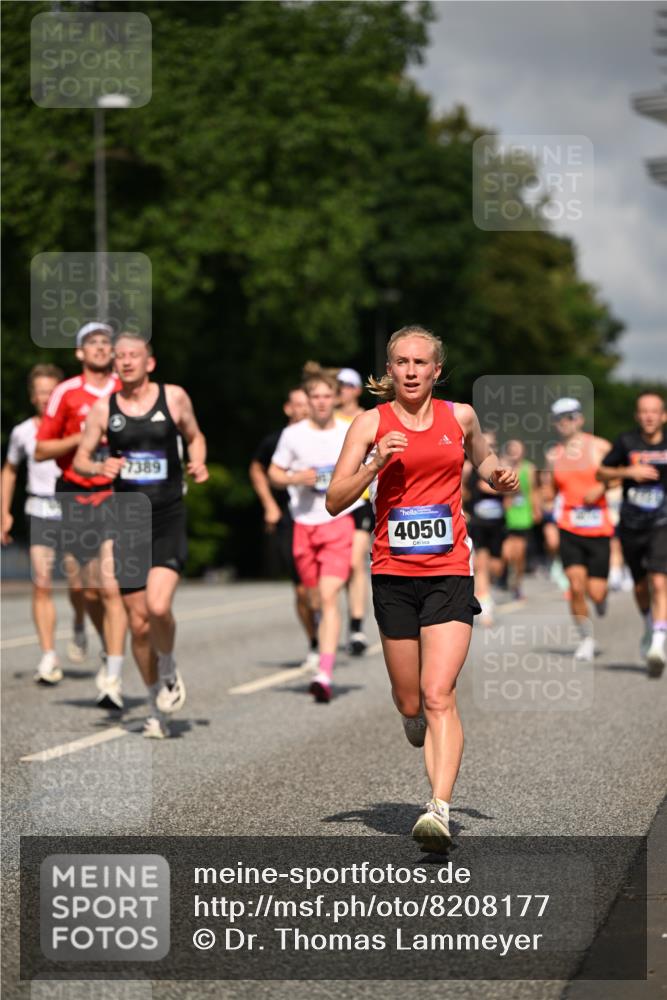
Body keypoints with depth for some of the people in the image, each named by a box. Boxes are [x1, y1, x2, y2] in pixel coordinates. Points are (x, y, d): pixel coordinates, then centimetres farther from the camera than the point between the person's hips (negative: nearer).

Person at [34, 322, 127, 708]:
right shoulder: (66, 393, 3)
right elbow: (41, 450, 4)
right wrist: (80, 438, -10)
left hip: (119, 497, -1)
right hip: (77, 499, 2)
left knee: (112, 587, -13)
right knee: (90, 591, 8)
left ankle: (113, 681, -13)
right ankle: (110, 651, 37)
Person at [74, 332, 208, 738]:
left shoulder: (174, 397, 2)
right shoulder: (104, 408, 4)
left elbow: (195, 436, 17)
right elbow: (80, 459, 9)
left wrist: (199, 462, -3)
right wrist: (99, 467, -12)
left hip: (169, 520, -2)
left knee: (159, 608, -22)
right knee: (138, 623, 5)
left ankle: (170, 669, 9)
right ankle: (156, 706, 23)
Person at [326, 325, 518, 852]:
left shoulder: (460, 415, 7)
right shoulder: (371, 423, 1)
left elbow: (484, 458, 28)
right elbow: (335, 501, -3)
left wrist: (499, 475, 6)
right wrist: (376, 463, -18)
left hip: (450, 574, -1)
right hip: (393, 575, 1)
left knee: (438, 695, -15)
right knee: (409, 703, 9)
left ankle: (440, 809, -20)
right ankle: (419, 720, 47)